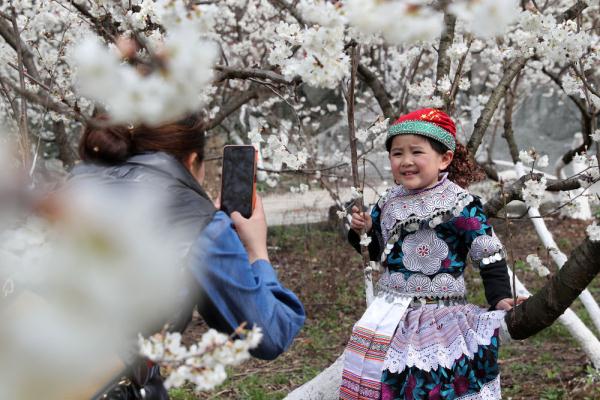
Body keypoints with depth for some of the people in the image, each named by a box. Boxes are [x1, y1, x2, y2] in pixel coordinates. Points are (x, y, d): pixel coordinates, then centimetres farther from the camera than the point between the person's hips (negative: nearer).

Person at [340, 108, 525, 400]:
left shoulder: (461, 206, -11)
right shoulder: (389, 202, 6)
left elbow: (490, 258, -9)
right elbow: (376, 251, 19)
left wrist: (501, 299, -20)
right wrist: (362, 230, 0)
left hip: (440, 318, -5)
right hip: (390, 316, 5)